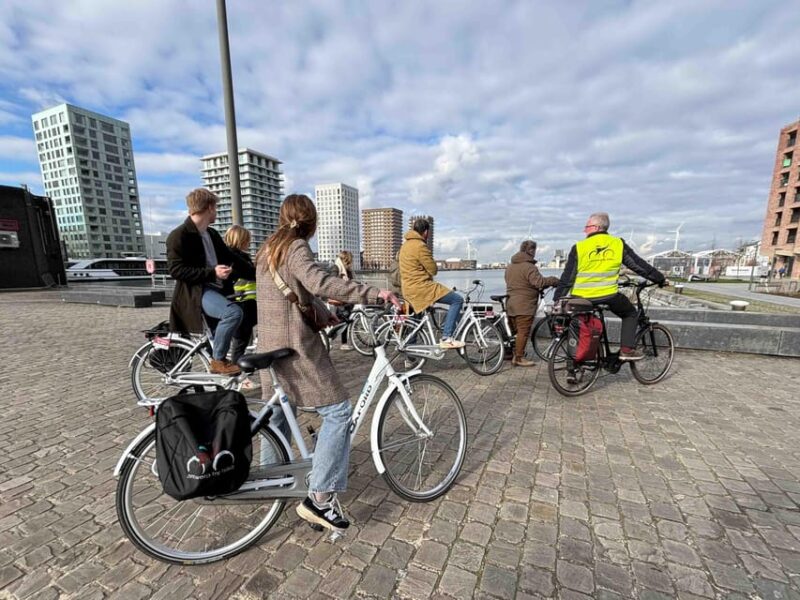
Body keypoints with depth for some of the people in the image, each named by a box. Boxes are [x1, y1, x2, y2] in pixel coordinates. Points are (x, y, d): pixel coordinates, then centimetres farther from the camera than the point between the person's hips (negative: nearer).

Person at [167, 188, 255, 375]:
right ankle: (218, 361, -13)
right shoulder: (179, 235, -8)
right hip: (196, 291, -9)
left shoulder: (212, 234, 16)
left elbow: (230, 260, 16)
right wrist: (212, 272, -22)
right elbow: (176, 270, -15)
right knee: (234, 312, -31)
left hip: (218, 289, 9)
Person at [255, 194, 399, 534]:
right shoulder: (296, 247, -12)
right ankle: (319, 497, -1)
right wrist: (373, 294, -33)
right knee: (338, 411, -5)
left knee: (278, 415, 23)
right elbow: (319, 282, -32)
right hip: (296, 348, -10)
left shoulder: (267, 250, 16)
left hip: (270, 347, 10)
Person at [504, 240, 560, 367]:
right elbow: (539, 282, -24)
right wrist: (554, 280, -8)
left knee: (517, 331, 17)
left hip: (511, 304, 9)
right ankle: (519, 358, 4)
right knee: (523, 332, -1)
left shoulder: (510, 266, 15)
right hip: (524, 306, -9)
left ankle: (514, 355, 24)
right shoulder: (529, 267, -14)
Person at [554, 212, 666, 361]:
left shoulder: (579, 247, -3)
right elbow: (639, 265, 11)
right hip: (609, 296, 1)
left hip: (582, 298, -1)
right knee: (630, 314, 27)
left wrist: (557, 302, 1)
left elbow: (566, 279, -4)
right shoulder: (618, 244, 3)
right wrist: (660, 279, 27)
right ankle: (627, 349, 16)